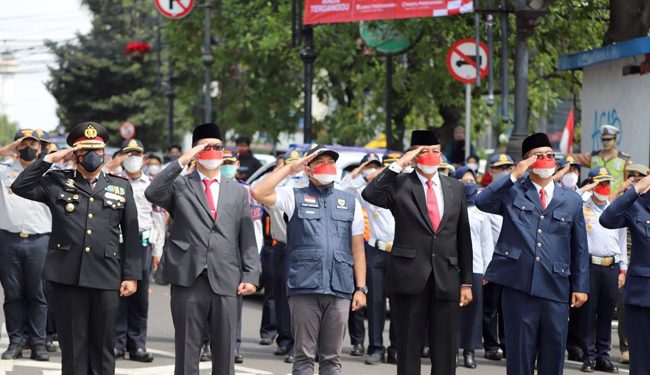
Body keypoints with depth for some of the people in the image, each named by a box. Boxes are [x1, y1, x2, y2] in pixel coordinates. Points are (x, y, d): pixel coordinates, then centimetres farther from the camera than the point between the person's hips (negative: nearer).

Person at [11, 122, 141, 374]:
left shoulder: (121, 187, 12)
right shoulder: (57, 183, 9)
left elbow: (131, 234, 9)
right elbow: (20, 187, -5)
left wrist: (132, 275, 2)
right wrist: (50, 159, -6)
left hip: (106, 278, 1)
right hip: (68, 276, -1)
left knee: (103, 347, 5)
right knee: (72, 346, 3)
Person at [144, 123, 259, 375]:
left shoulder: (238, 192, 16)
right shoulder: (179, 186, 9)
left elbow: (247, 239, 12)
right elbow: (152, 194, -12)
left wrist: (251, 276, 1)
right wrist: (181, 161, -11)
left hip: (225, 283, 2)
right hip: (188, 280, -2)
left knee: (225, 354, 5)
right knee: (187, 353, 1)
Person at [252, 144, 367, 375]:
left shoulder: (350, 202, 16)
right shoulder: (295, 197, 9)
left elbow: (358, 249, 13)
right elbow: (259, 193, -7)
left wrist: (361, 288, 5)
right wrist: (290, 168, -1)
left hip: (339, 288, 2)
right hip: (305, 287, -2)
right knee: (304, 356, 0)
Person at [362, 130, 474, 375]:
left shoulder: (455, 187, 11)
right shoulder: (399, 184, 1)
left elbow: (463, 237, 13)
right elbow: (370, 195, -19)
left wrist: (466, 281, 9)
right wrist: (399, 165, -14)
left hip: (446, 280, 3)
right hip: (410, 278, -3)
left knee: (445, 353, 4)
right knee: (408, 349, 3)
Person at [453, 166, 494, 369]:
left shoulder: (480, 211, 15)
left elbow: (487, 242, 13)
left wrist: (487, 268, 5)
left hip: (474, 266, 2)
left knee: (473, 308, -1)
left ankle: (469, 350, 4)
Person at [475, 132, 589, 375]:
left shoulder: (572, 201, 12)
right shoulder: (512, 193, 6)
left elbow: (579, 248, 12)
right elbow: (482, 202, -12)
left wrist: (580, 287, 6)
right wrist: (514, 176, -13)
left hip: (556, 290, 2)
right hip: (518, 286, -2)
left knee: (553, 354, 6)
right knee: (519, 353, 3)